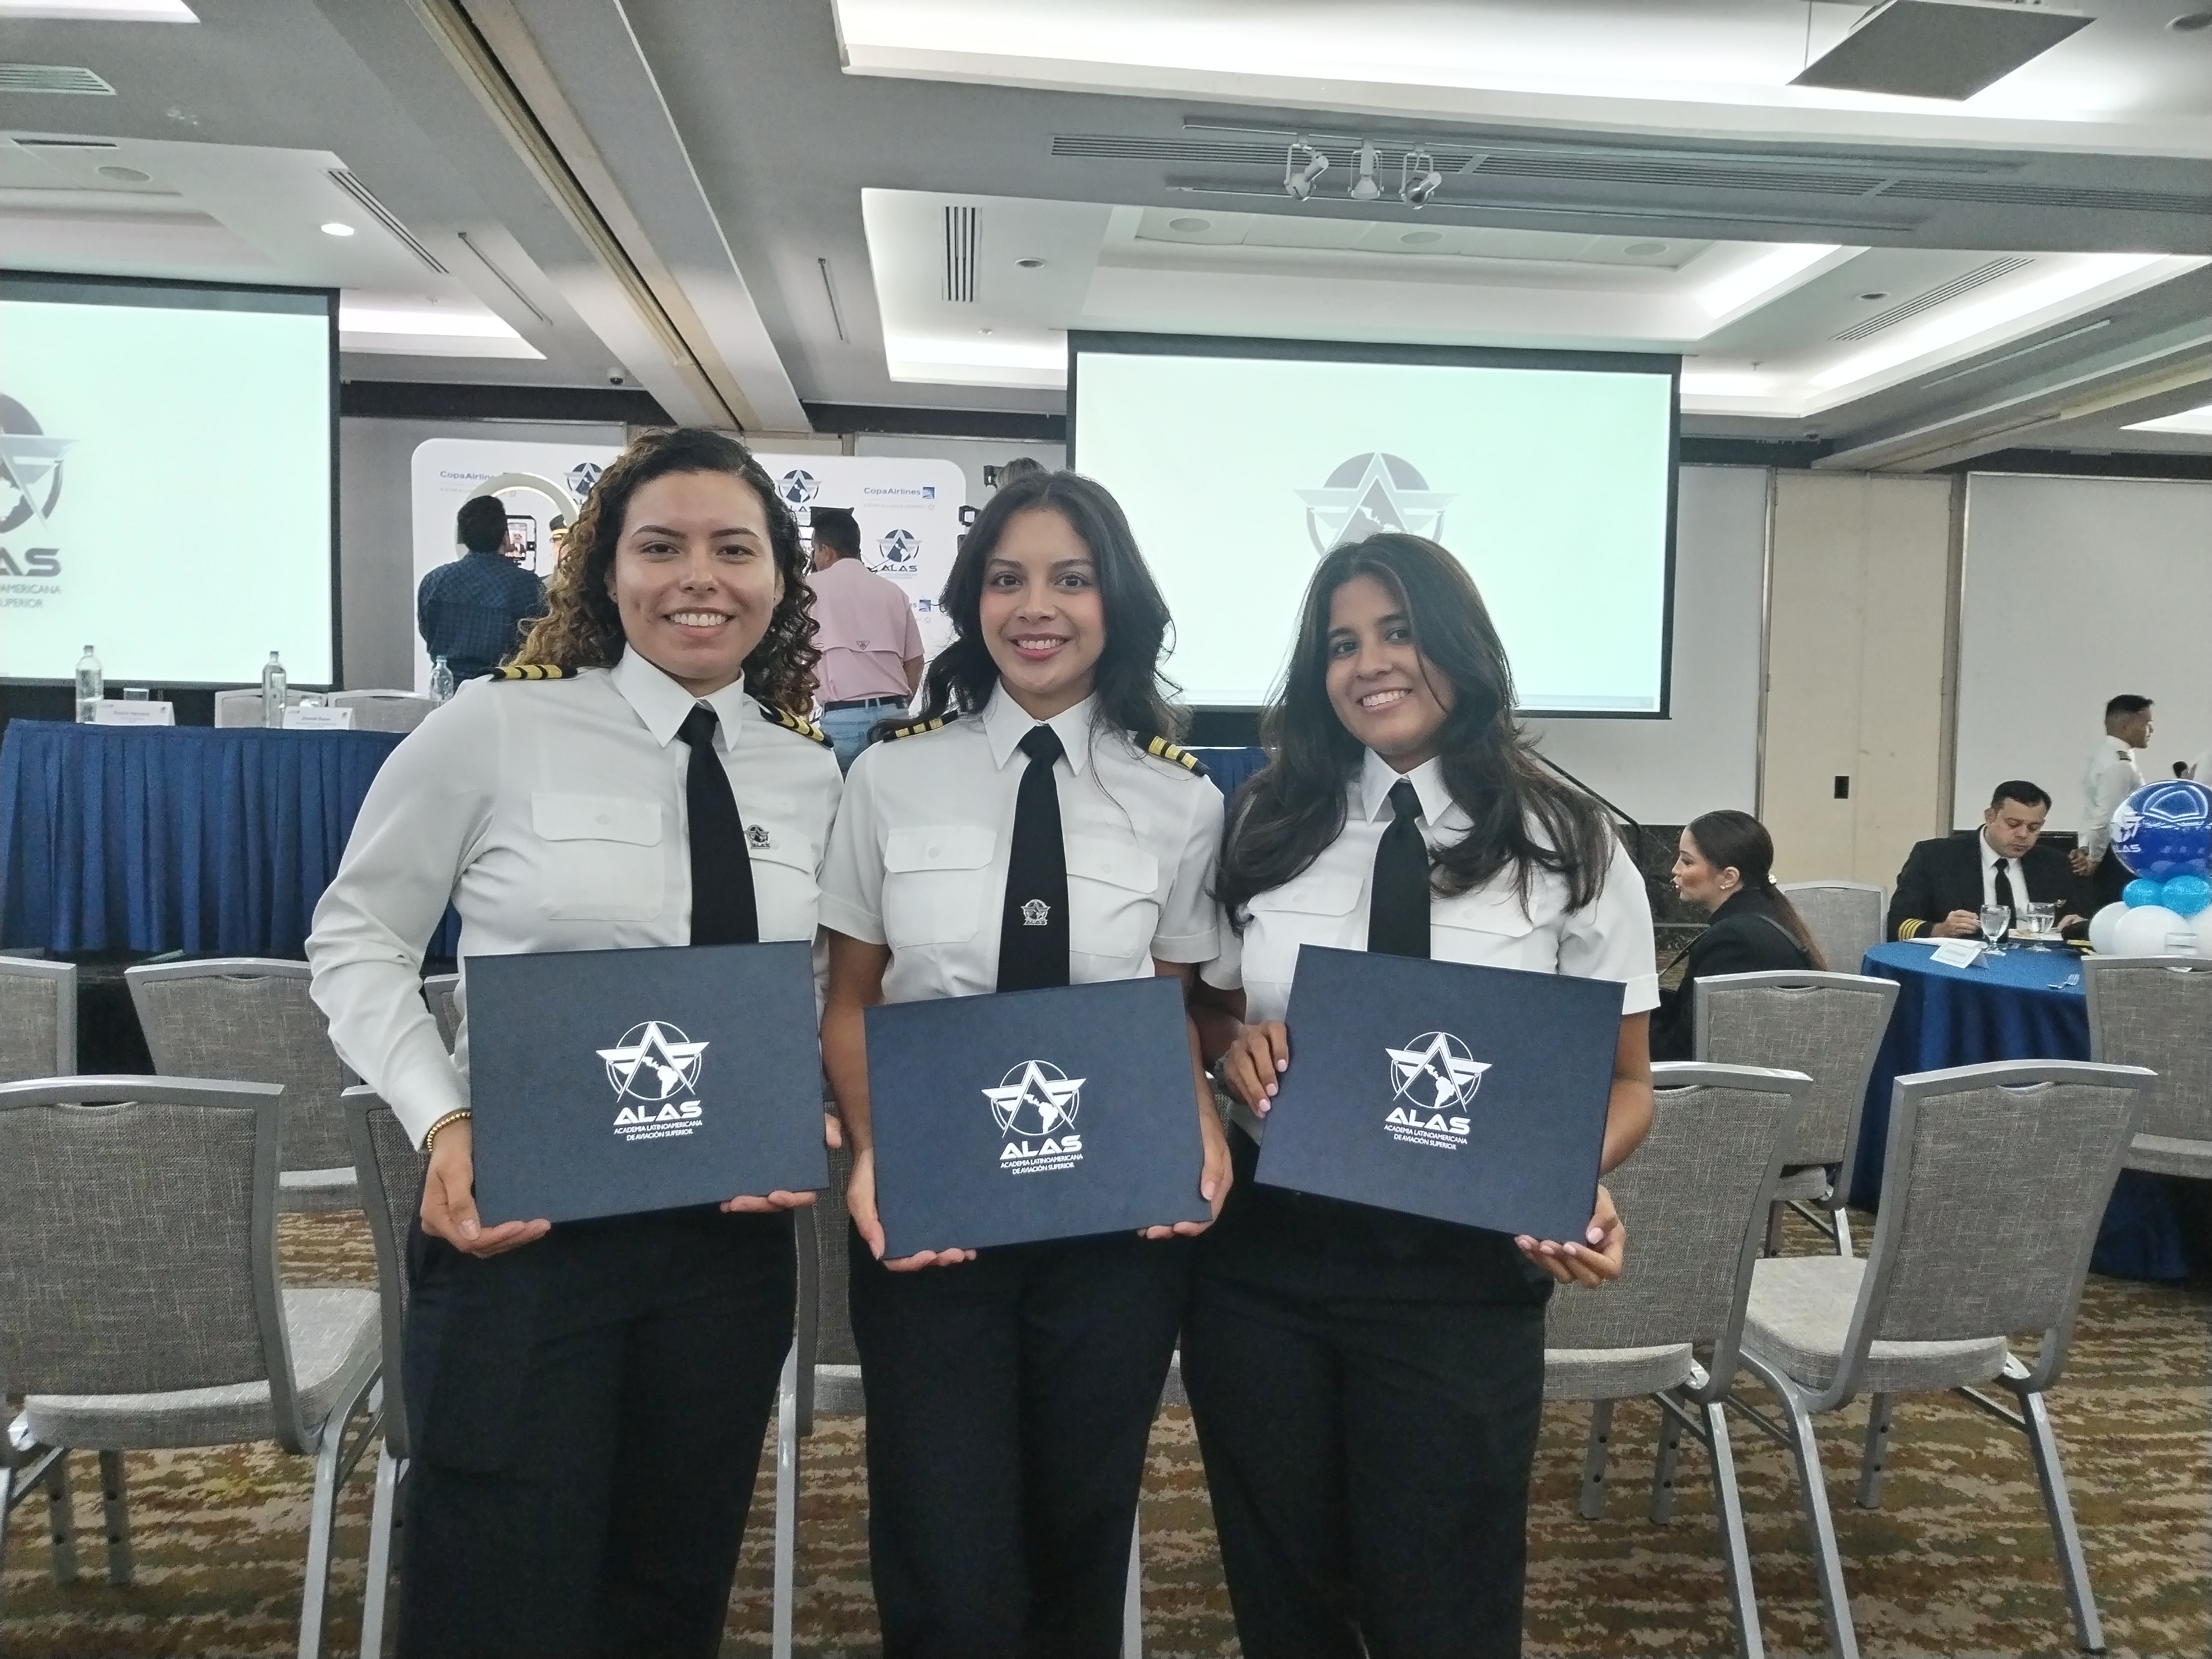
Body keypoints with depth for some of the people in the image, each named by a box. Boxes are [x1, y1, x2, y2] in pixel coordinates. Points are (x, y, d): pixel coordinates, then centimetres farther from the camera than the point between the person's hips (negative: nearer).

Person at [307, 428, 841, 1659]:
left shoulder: (813, 776, 3)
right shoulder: (495, 728, -7)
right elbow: (359, 939, 0)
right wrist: (442, 1120, -14)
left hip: (731, 1236, 4)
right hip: (520, 1226, -3)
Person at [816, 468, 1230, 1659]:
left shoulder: (1182, 801, -1)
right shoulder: (891, 777, -2)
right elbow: (849, 1004, 3)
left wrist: (1203, 1124, -14)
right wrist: (869, 1152, -13)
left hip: (1119, 1223, 1)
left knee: (1082, 1545, 20)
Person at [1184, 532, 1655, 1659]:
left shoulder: (1565, 843, -3)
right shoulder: (1267, 824, 3)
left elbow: (1624, 1080, 2)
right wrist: (1236, 1047, -9)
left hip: (1463, 1271, -2)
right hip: (1262, 1252, 3)